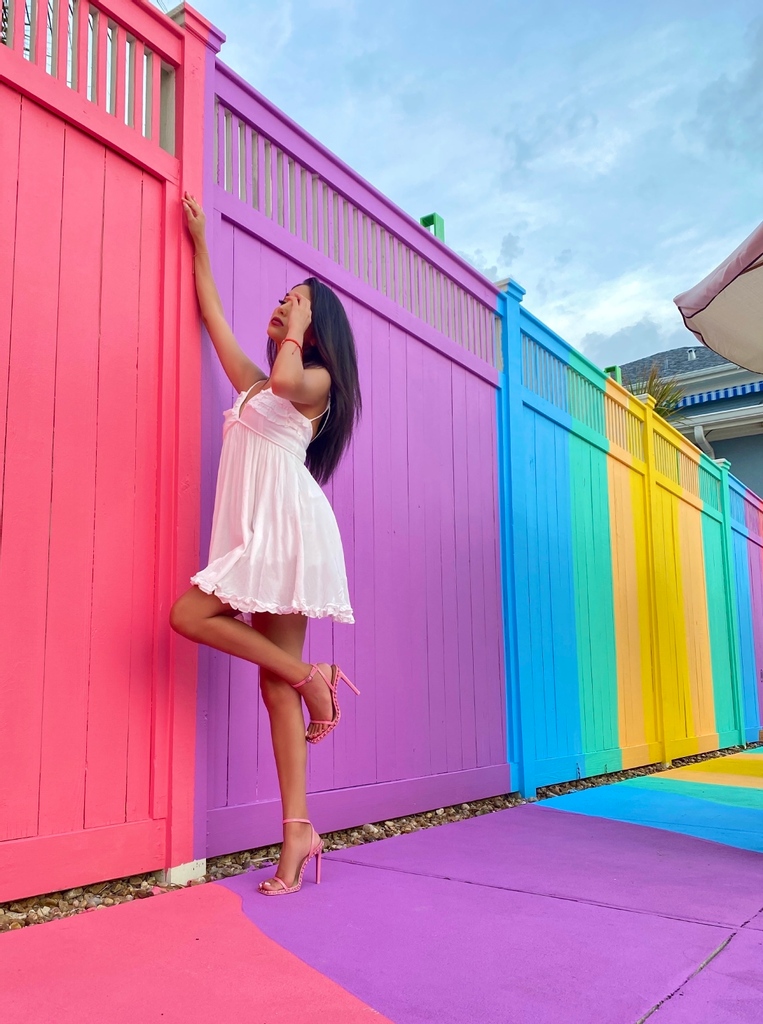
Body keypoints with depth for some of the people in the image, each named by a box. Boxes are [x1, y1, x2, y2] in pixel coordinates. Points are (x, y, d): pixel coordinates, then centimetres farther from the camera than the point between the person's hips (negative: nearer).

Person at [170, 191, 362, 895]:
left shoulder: (318, 379, 3)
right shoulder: (252, 383, 24)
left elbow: (286, 380, -21)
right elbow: (214, 316, 29)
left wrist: (298, 326, -3)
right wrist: (199, 243, 33)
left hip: (289, 527, -7)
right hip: (260, 536, 7)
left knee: (188, 613, -15)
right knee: (275, 684, -1)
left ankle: (310, 674, -7)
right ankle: (298, 832, -1)